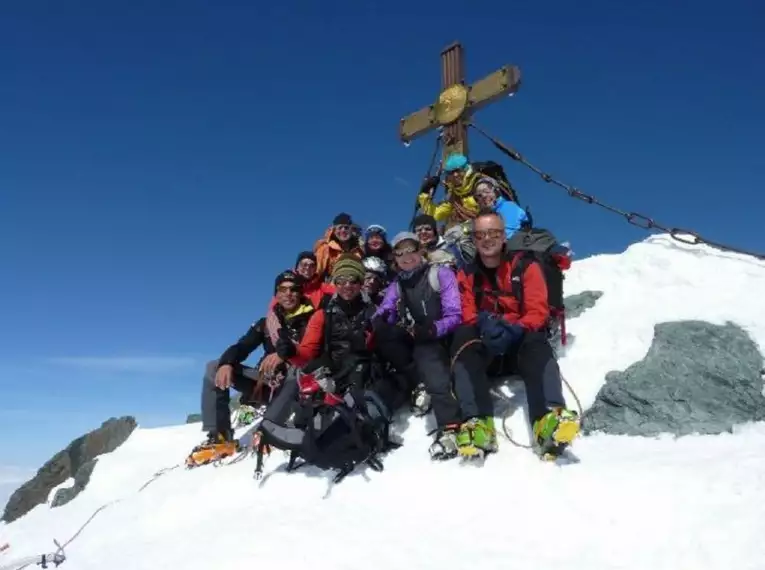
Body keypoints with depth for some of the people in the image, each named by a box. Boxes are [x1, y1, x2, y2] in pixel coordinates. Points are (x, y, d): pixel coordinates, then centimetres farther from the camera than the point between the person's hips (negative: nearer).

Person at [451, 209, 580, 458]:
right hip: (483, 347, 1)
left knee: (537, 345, -33)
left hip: (520, 341, -1)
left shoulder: (525, 267, 4)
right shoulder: (466, 275, 9)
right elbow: (466, 316, -1)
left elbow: (538, 311, -6)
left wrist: (515, 330, -27)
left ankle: (548, 419, -57)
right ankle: (477, 423, -48)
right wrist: (485, 326, -25)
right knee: (464, 338, -31)